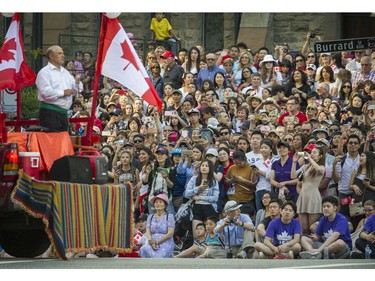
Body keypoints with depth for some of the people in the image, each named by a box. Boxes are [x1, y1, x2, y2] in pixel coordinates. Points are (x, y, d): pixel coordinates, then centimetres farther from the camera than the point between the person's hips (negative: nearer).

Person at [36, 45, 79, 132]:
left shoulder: (65, 72, 20)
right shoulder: (45, 72, -6)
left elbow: (74, 90, 21)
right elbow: (45, 92, -19)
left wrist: (78, 83, 0)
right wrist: (63, 93, -13)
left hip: (64, 112, 8)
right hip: (50, 112, -8)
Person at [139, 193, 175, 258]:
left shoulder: (169, 217, 6)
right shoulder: (150, 217, 19)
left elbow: (170, 233, -4)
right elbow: (148, 232, 8)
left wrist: (157, 242, -13)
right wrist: (151, 242, -15)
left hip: (166, 244, -3)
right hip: (153, 244, 3)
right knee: (144, 249, -33)